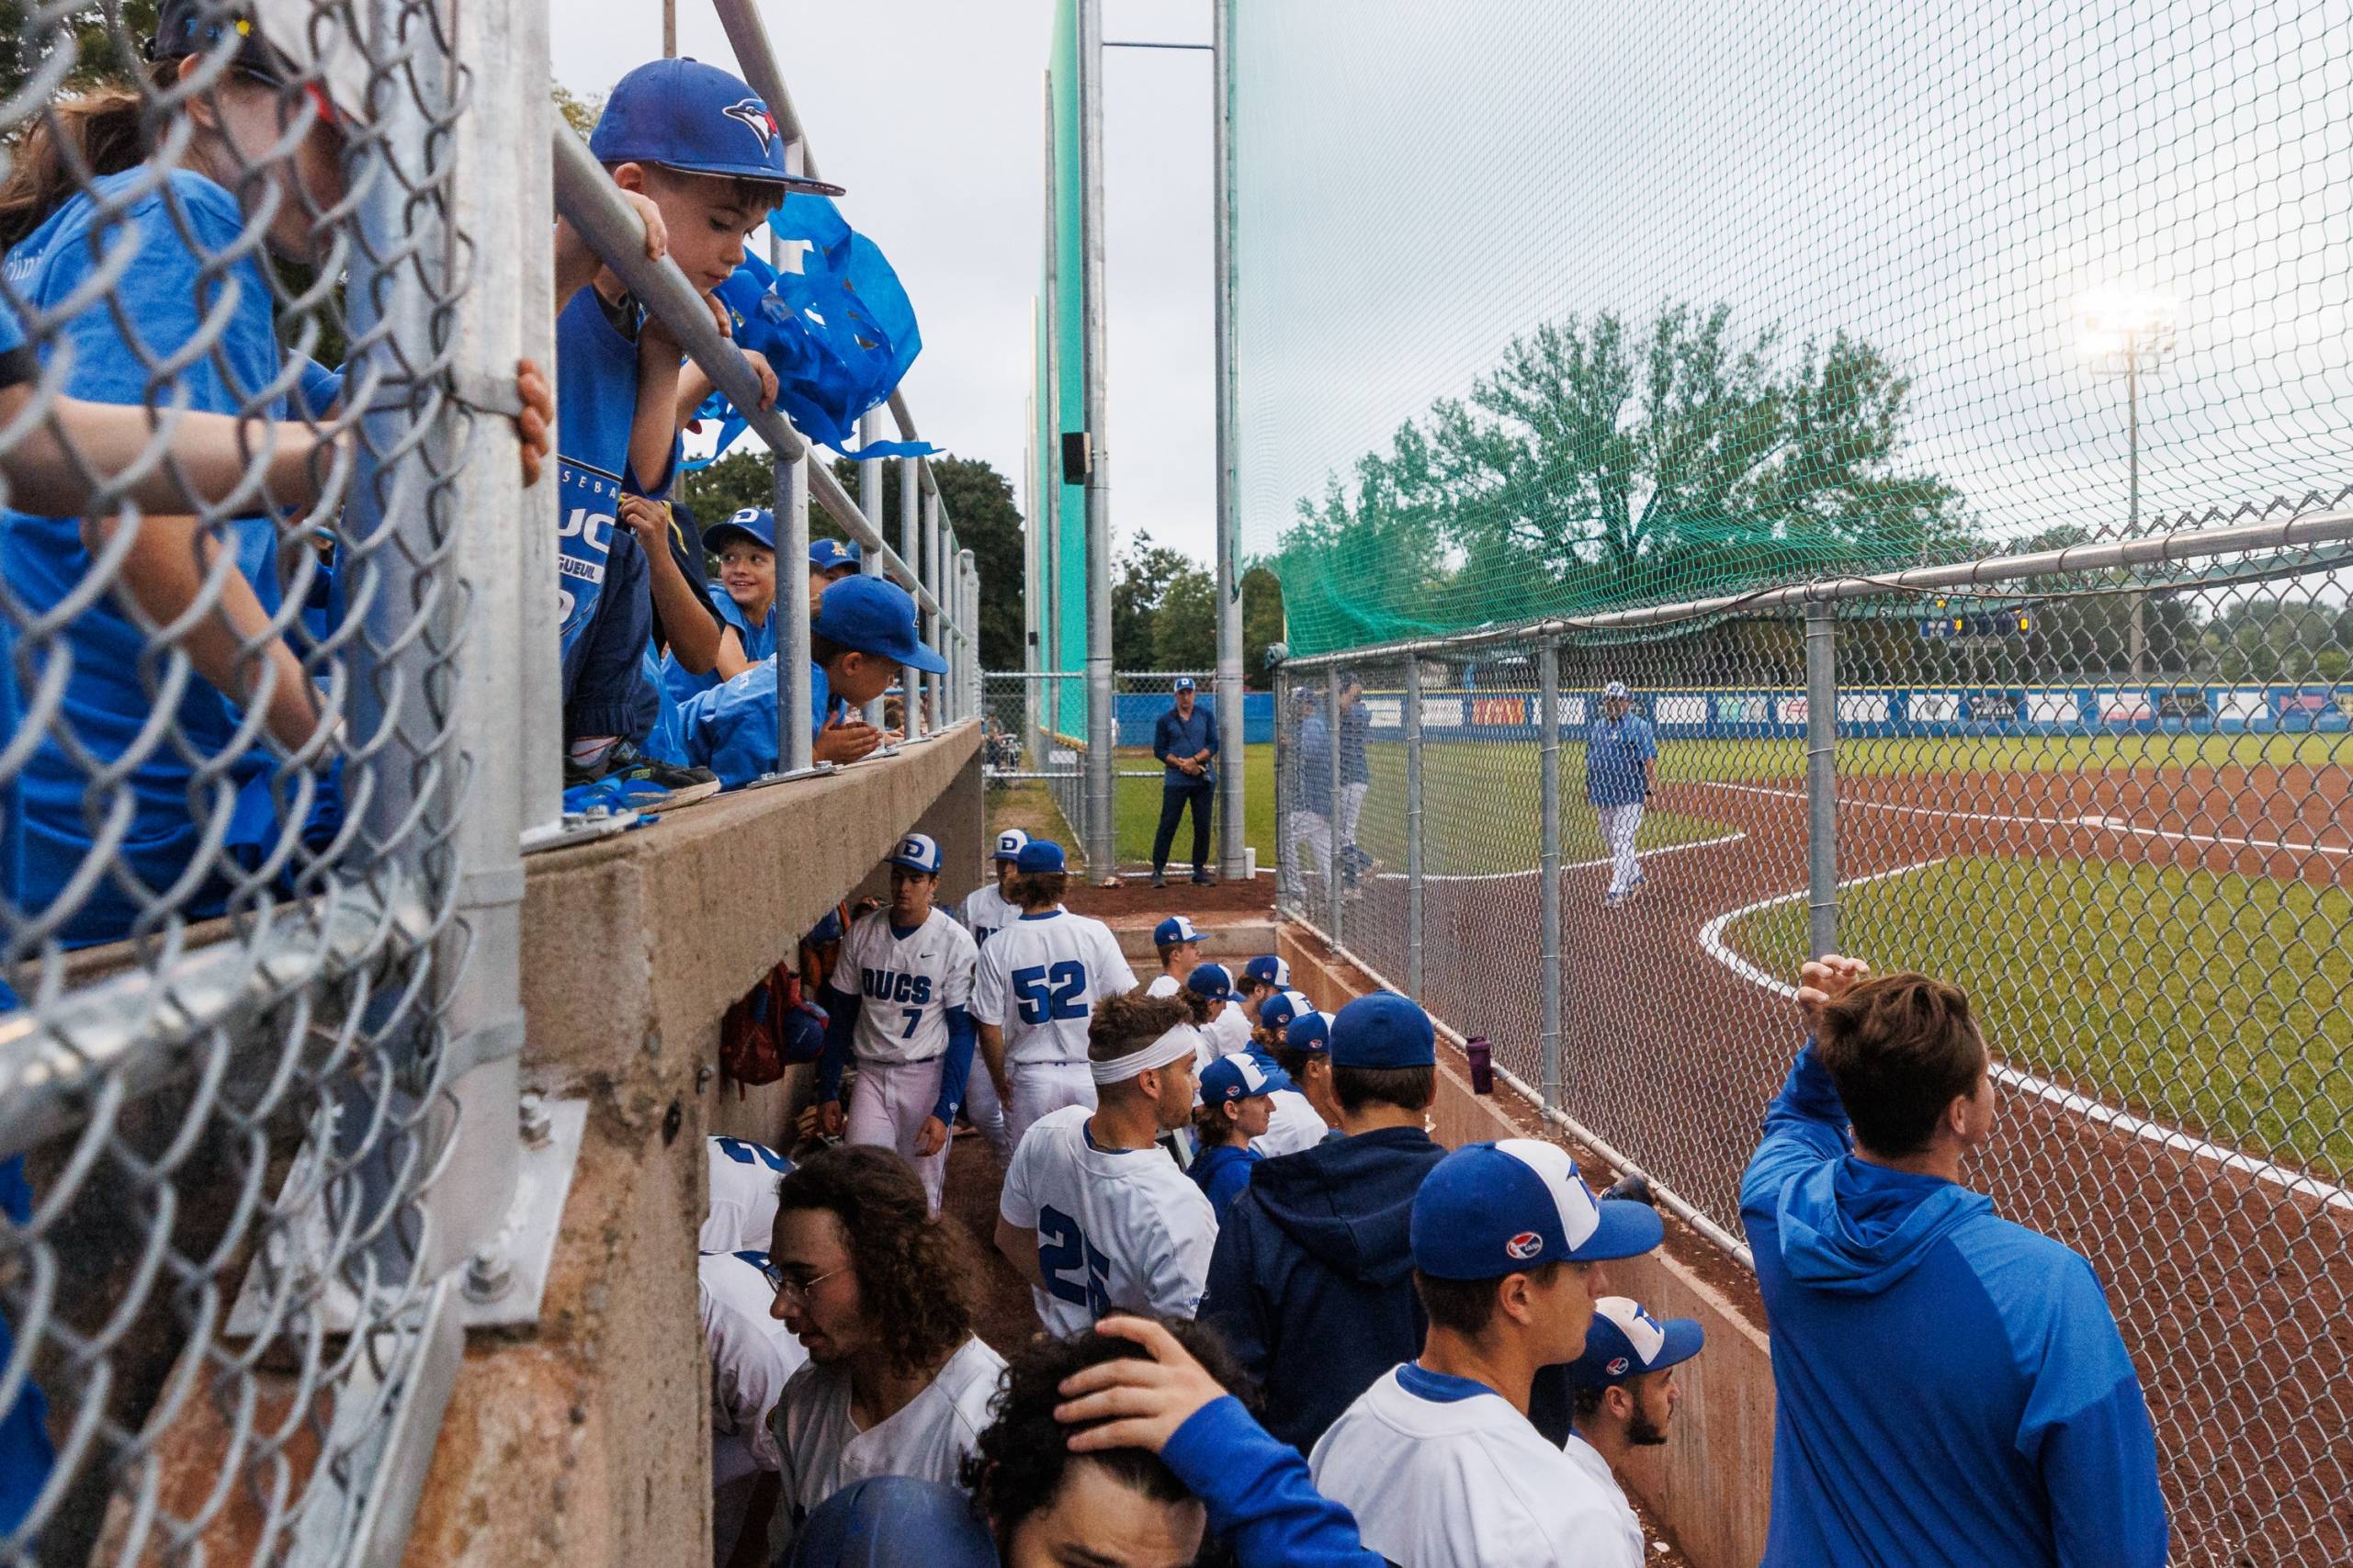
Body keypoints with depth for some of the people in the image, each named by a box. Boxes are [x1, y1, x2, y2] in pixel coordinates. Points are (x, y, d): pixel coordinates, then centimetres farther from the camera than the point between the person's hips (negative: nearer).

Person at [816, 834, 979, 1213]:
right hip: (871, 1074, 3)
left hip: (928, 1076, -3)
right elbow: (841, 1015, 8)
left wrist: (944, 1111, -15)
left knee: (922, 1196, 2)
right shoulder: (861, 933, 0)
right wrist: (828, 1092, 6)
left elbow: (962, 1031, -9)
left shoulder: (956, 943, -11)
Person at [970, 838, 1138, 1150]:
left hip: (1030, 1080, 0)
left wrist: (1000, 1081, 10)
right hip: (1090, 1075, 0)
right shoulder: (1095, 932, -8)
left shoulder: (997, 947, -7)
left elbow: (989, 1026, -4)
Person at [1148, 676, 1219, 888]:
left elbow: (1213, 745, 2)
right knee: (1167, 825, -4)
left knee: (1203, 826, 5)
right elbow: (1159, 750, 1)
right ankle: (1158, 870, 0)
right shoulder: (1166, 719, 4)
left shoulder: (1206, 715, 7)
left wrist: (1194, 760, -14)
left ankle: (1200, 870, 15)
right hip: (1175, 781, -2)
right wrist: (1181, 764, -12)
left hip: (1204, 780, 2)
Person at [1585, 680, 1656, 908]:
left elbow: (1649, 760, -11)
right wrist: (1588, 785, 14)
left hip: (1628, 795, -8)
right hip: (1603, 795, 8)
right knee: (1610, 841, 15)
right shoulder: (1596, 727, 14)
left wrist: (1649, 788, -18)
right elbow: (1590, 758, 22)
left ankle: (1616, 891, -10)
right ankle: (1635, 878, 32)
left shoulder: (1638, 725, -7)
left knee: (1622, 842, -10)